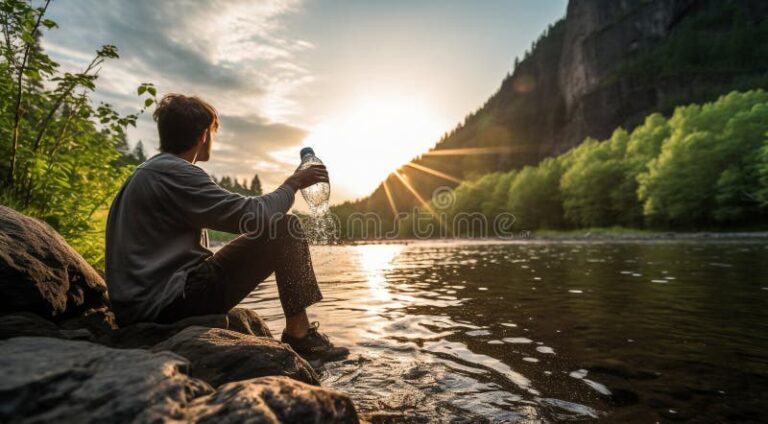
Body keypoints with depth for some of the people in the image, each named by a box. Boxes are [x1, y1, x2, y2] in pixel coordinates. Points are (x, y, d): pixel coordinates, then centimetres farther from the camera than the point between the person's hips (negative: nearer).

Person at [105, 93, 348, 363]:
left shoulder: (147, 173, 18)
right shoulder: (173, 172, -13)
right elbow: (254, 218, -19)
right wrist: (292, 184, -2)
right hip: (168, 303, -10)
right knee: (284, 228, -10)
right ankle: (299, 334, -5)